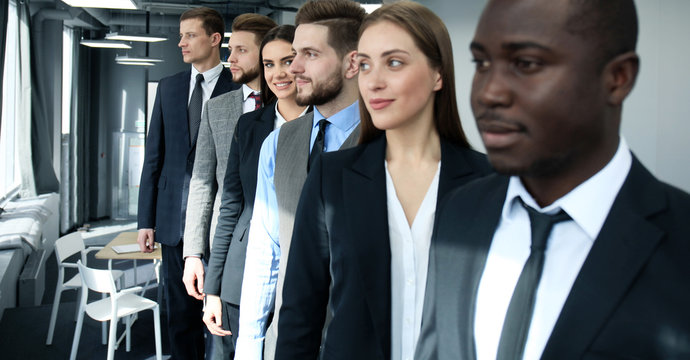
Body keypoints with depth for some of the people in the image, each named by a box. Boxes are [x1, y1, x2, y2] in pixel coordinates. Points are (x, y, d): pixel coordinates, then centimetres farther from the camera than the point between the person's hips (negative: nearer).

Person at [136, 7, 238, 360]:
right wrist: (146, 220, 6)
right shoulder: (168, 87, 10)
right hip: (176, 220, 4)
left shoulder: (239, 89, -4)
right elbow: (154, 156, 10)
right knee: (181, 312, 13)